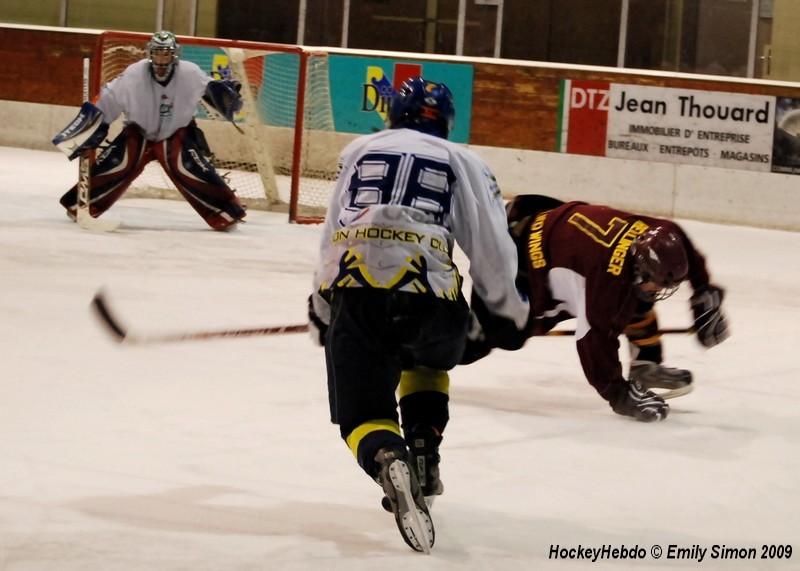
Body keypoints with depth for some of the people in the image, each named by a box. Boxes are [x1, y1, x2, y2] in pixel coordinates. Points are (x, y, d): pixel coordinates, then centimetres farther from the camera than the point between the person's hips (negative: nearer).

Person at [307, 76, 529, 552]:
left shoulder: (359, 151, 25)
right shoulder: (463, 162, 19)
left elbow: (332, 237, 26)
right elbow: (491, 245, 12)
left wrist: (321, 313, 37)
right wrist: (510, 307, 28)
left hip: (351, 290, 0)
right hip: (428, 294, 0)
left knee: (363, 414, 6)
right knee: (428, 361, 34)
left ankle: (388, 462, -27)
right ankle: (423, 453, 17)